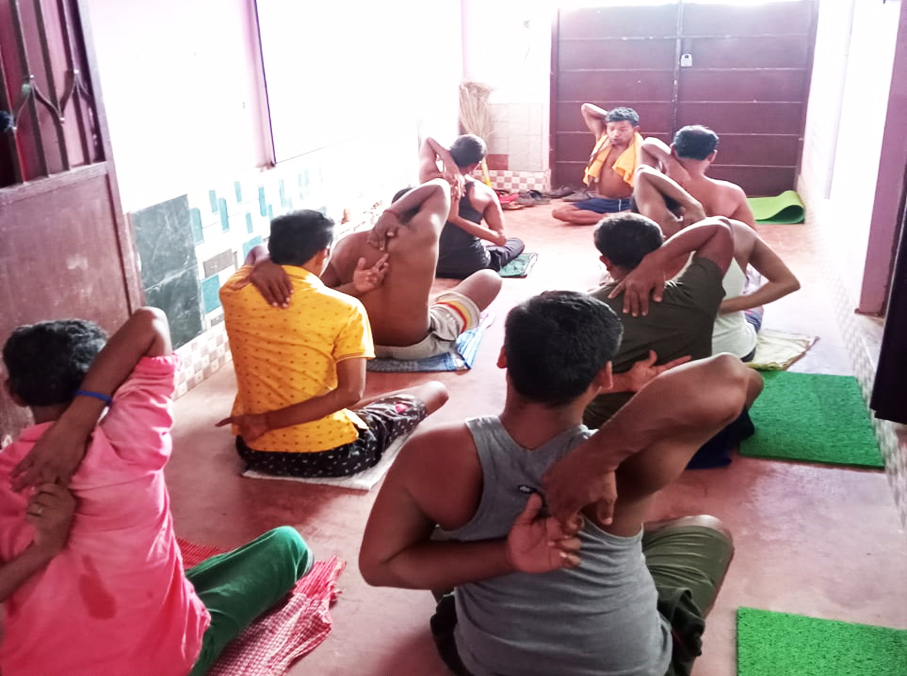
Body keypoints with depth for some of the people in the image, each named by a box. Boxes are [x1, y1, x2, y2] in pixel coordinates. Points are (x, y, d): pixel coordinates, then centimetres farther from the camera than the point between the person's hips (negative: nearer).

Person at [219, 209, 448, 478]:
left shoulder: (234, 293, -4)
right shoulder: (345, 309, -17)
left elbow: (258, 253, 18)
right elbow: (350, 393, -23)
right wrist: (268, 422, -20)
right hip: (327, 455, -7)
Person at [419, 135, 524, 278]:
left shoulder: (429, 176, -13)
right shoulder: (485, 193, -12)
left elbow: (428, 140, 4)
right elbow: (500, 239, -14)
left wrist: (448, 161, -17)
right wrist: (456, 219, -23)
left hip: (430, 262, 3)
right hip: (471, 266, -2)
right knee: (517, 243, 27)